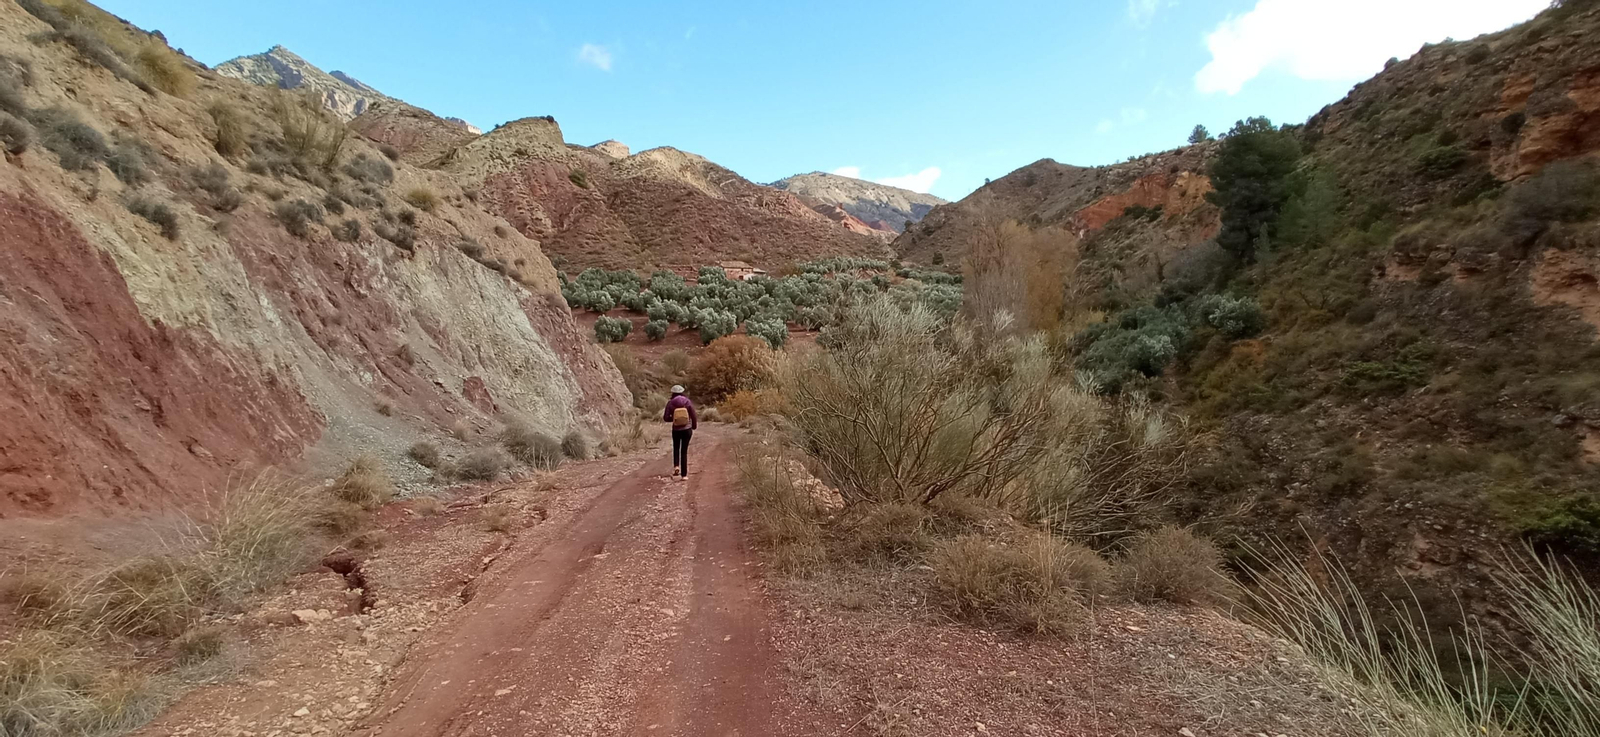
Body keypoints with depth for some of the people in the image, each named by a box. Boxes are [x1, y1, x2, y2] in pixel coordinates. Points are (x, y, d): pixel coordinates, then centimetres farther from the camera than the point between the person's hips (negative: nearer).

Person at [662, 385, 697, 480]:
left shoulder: (670, 403, -7)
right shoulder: (687, 402, -5)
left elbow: (666, 418, -8)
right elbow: (694, 416, -5)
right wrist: (694, 427, 9)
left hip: (676, 430, 0)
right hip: (687, 429, 0)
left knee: (676, 448, 23)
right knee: (684, 451, 7)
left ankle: (676, 466, 2)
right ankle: (684, 474, 6)